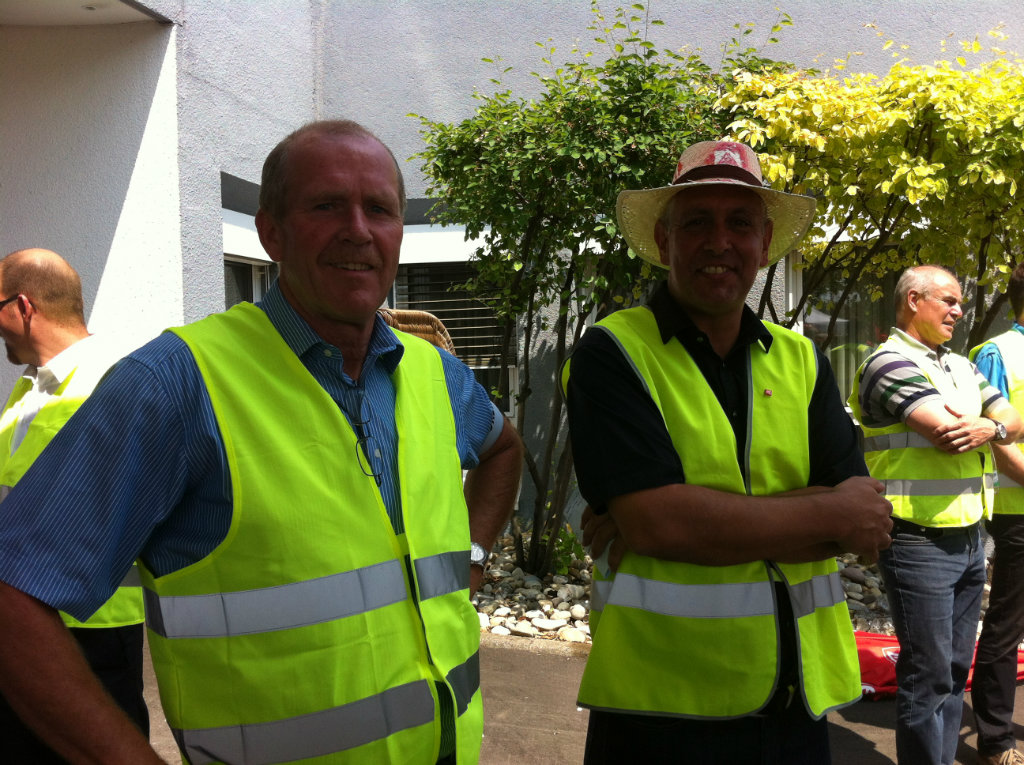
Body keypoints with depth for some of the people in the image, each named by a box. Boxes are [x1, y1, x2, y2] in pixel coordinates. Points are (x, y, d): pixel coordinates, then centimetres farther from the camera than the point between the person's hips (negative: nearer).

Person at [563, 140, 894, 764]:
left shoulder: (802, 361, 5)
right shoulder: (612, 354, -10)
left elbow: (867, 524, -5)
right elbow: (656, 523, -23)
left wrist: (703, 519, -19)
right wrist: (832, 514, -13)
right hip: (662, 709, -4)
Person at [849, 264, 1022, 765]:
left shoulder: (960, 366, 16)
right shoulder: (890, 362, -11)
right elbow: (947, 433, -22)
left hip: (969, 537, 8)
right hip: (919, 541, -8)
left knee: (955, 669, 16)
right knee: (927, 675, 0)